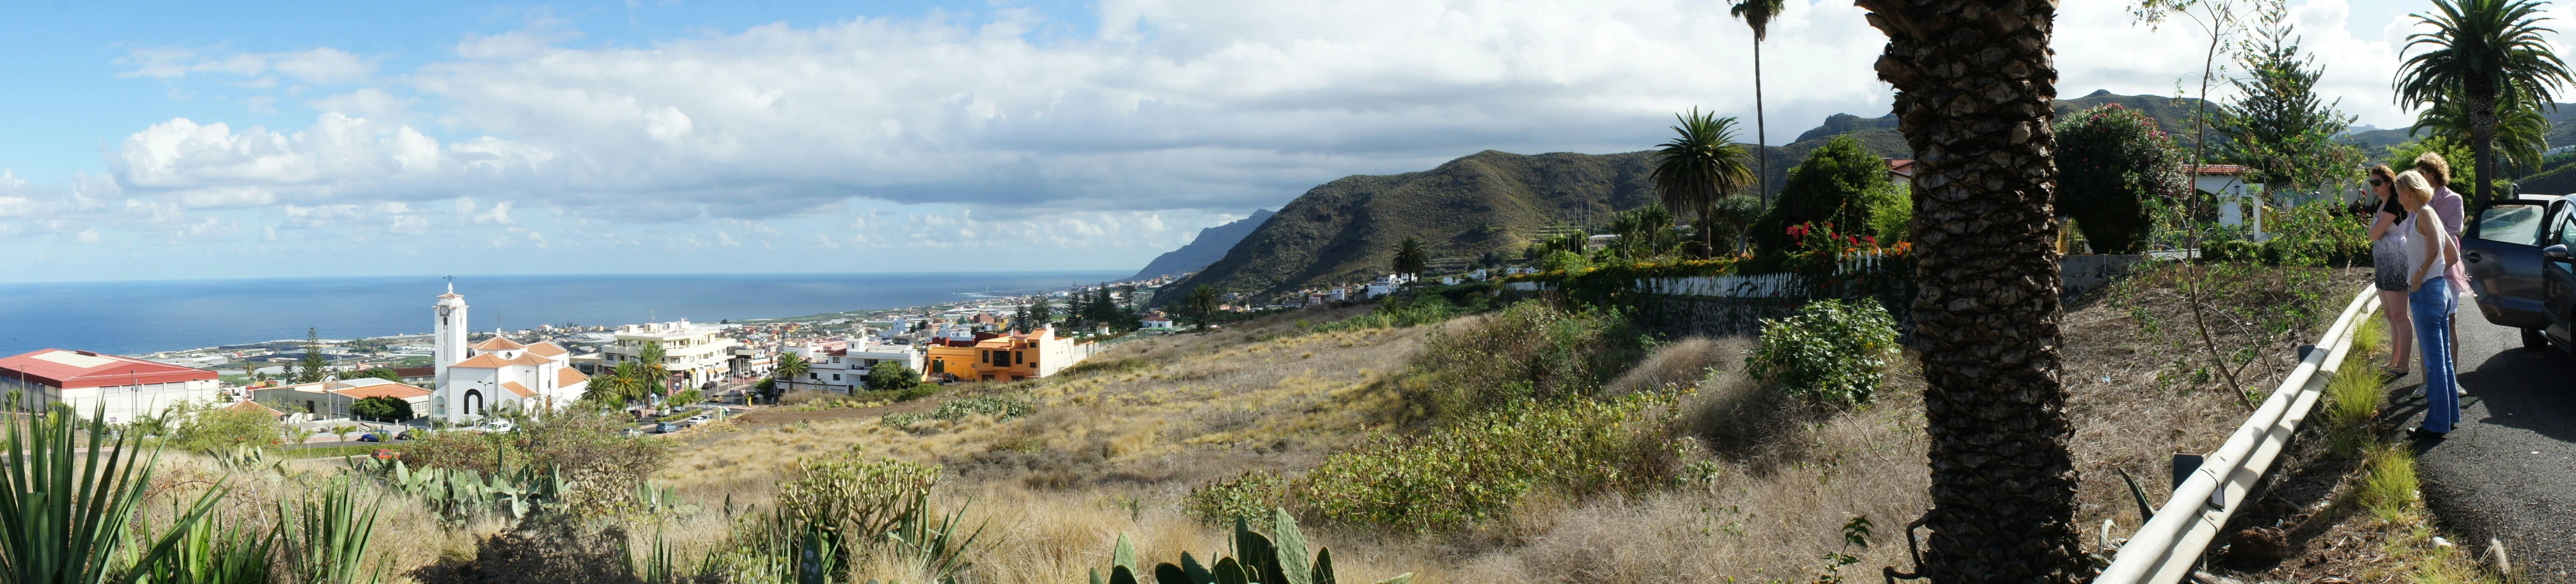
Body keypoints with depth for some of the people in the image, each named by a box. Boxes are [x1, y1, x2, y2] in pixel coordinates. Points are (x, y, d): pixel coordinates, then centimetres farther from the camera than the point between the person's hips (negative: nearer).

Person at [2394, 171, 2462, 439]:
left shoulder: (2424, 213, -12)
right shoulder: (2429, 214, 15)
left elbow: (2435, 248, -25)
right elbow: (2453, 255, 19)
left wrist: (2420, 275, -14)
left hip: (2427, 292, -10)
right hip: (2440, 289, 10)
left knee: (2434, 361, -5)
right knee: (2443, 359, 16)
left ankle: (2437, 424, -2)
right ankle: (2450, 415, 24)